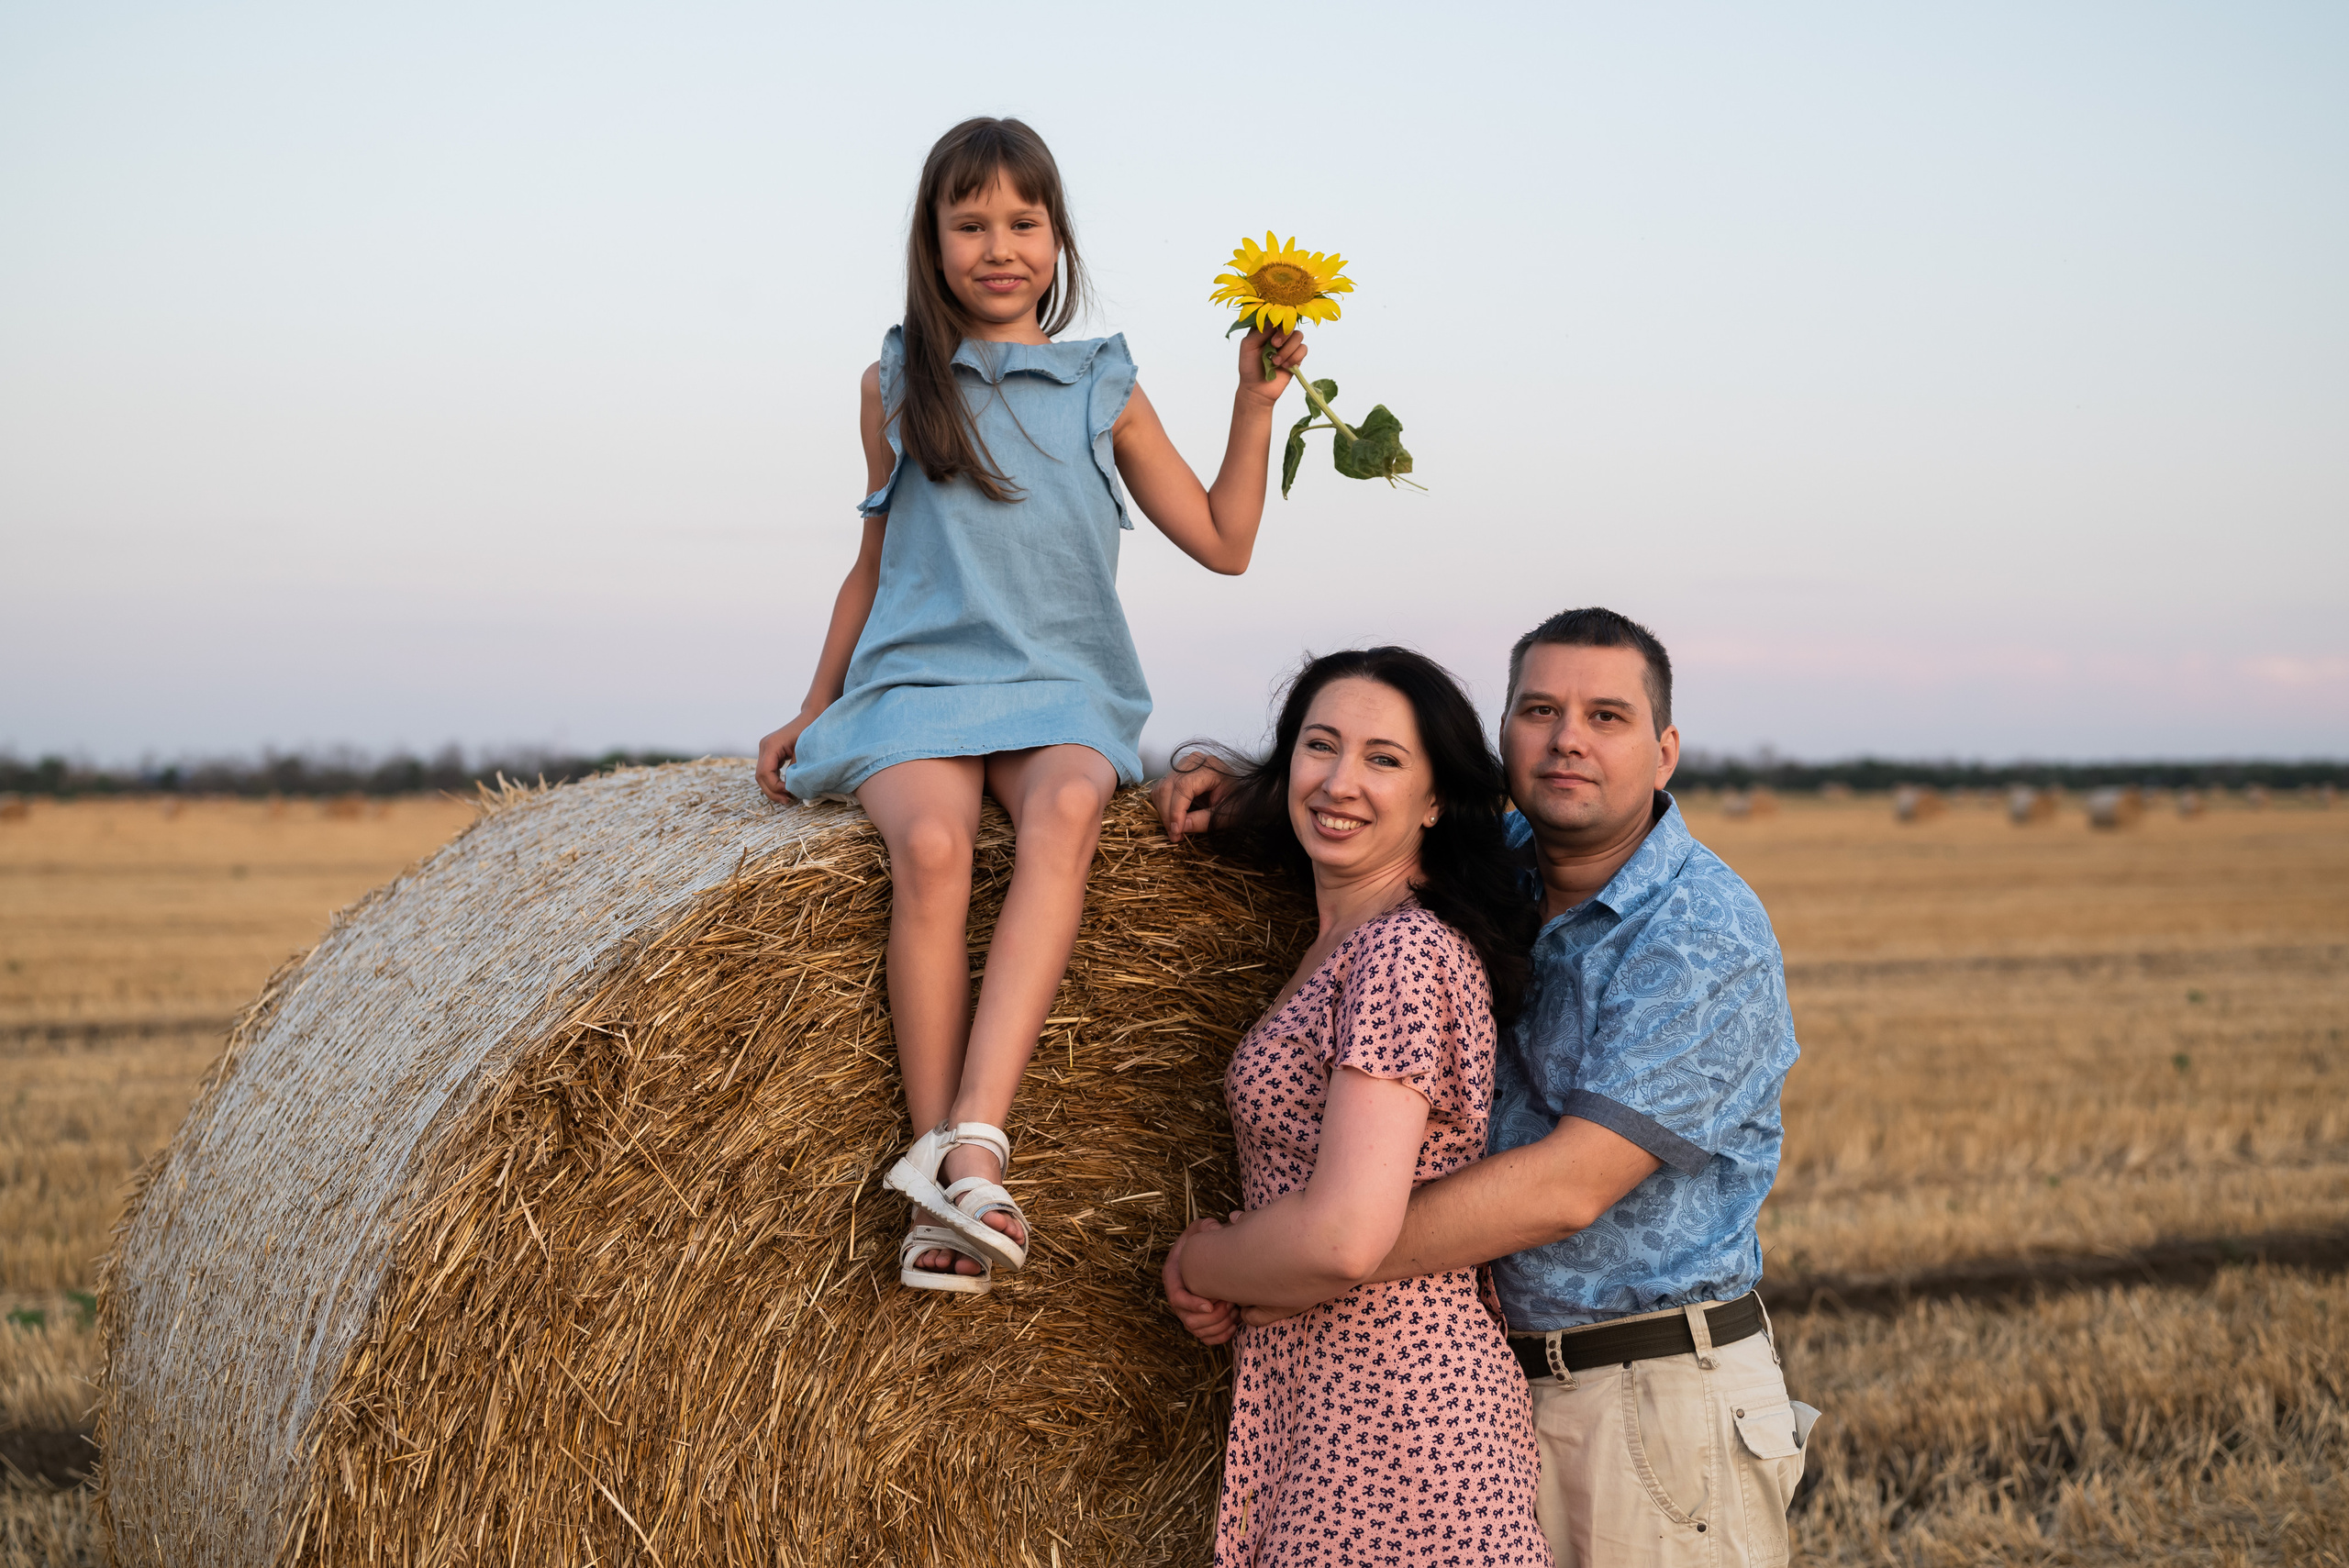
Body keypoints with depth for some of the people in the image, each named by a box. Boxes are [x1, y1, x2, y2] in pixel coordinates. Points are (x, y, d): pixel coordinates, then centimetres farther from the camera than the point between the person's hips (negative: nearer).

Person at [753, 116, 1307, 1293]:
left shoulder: (1105, 391, 12)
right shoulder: (897, 384, 13)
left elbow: (1224, 545, 12)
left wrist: (1256, 405, 5)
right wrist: (813, 709, 17)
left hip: (1061, 688, 0)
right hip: (916, 679, 0)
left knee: (1067, 803, -37)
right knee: (929, 840, -35)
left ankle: (973, 1139, -47)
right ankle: (950, 1166, -36)